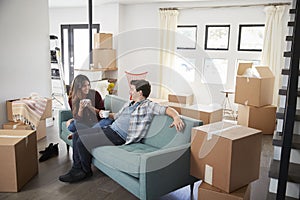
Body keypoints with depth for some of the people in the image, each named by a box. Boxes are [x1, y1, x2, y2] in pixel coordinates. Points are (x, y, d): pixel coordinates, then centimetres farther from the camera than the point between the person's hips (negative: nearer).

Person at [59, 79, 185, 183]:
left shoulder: (148, 106, -7)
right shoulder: (128, 104, 20)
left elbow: (167, 109, -16)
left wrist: (176, 117, -35)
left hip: (118, 137, -9)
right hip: (109, 128, 10)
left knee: (81, 141, -17)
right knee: (77, 135, 5)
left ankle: (86, 171, 6)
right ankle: (76, 168, 10)